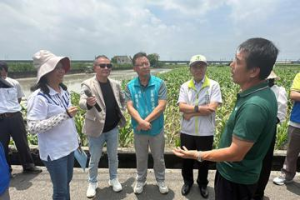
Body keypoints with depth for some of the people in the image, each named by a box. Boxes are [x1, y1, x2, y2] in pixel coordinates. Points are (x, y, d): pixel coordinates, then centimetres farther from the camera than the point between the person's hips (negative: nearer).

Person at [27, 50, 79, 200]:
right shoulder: (39, 97, -21)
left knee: (67, 182, 23)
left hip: (69, 146, 6)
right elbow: (32, 128, -25)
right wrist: (64, 115, -29)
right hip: (54, 152, -6)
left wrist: (76, 139, 16)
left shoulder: (64, 91, 2)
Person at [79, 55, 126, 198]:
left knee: (113, 156, 18)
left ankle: (114, 179, 39)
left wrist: (121, 111, 7)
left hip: (113, 128, 4)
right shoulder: (88, 84, -12)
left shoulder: (115, 84, 2)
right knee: (94, 159, 13)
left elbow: (123, 99, 19)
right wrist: (88, 103, -49)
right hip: (96, 128, -3)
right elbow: (82, 103, -27)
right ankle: (92, 183, 35)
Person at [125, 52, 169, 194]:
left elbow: (161, 106, -17)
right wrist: (141, 122, -28)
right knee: (141, 158, 20)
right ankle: (140, 180, 42)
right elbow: (130, 107, -13)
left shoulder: (159, 83, -10)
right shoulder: (130, 86, -5)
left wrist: (146, 120, -22)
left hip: (156, 129, -1)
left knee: (159, 157, 17)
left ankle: (161, 180, 40)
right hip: (139, 130, 1)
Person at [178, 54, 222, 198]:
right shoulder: (184, 86, 0)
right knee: (186, 159, 18)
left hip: (206, 132, -2)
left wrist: (191, 112, -17)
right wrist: (200, 108, -24)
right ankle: (188, 181, 45)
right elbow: (181, 107, -12)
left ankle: (202, 184, 44)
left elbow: (212, 108, -19)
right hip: (187, 131, 2)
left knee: (204, 160, 17)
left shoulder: (213, 85, -7)